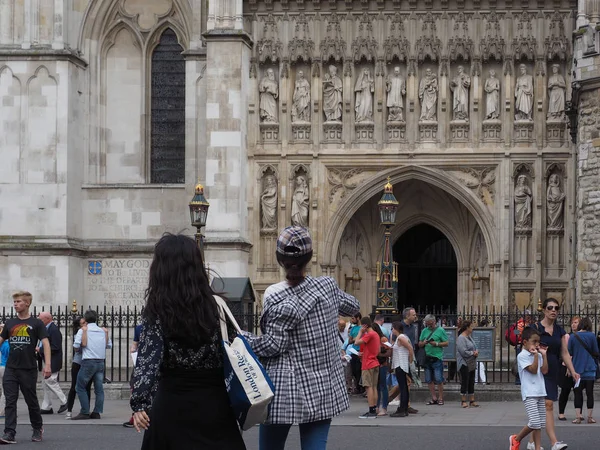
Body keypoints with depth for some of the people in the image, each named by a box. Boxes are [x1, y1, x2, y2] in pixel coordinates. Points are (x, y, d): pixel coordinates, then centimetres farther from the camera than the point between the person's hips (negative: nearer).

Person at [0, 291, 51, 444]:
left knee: (31, 401, 8)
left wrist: (47, 364, -19)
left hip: (29, 369, -3)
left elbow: (45, 343, -7)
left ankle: (38, 428, 29)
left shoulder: (36, 323, -2)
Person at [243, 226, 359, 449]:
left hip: (284, 391, -4)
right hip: (323, 390, 4)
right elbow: (352, 306, 20)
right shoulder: (327, 286, 1)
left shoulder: (276, 298, -15)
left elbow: (274, 345, -15)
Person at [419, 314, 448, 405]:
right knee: (429, 380, 5)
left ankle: (440, 398, 0)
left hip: (437, 358, -5)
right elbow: (419, 344, 16)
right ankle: (434, 398, 11)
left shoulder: (440, 330, 1)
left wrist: (436, 344, -14)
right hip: (427, 358, 5)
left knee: (439, 380, -6)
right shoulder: (424, 331, 14)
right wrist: (423, 343, -6)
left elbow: (446, 343, -1)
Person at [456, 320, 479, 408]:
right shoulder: (461, 338, -16)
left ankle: (472, 401, 15)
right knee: (465, 382, -4)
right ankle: (463, 401, 2)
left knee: (471, 382, 10)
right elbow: (463, 352, -22)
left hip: (471, 364, 9)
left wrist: (476, 352, -1)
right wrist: (473, 353, -11)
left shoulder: (469, 336, 13)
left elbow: (474, 347, 20)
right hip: (464, 364, -9)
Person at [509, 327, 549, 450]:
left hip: (540, 392, 8)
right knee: (535, 422, -13)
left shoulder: (538, 355, 13)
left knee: (541, 423, 5)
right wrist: (535, 355, -15)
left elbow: (544, 371, 2)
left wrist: (544, 354, 1)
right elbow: (533, 370, -15)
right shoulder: (522, 356, -8)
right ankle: (516, 439, 8)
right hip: (529, 393, -8)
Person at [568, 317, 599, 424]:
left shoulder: (573, 337, -3)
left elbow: (569, 353, 1)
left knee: (578, 393, 5)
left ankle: (578, 416, 1)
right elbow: (596, 353, 0)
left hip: (577, 368, 1)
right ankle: (590, 416, 7)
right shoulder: (591, 336, -6)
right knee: (589, 393, 6)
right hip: (590, 369, -1)